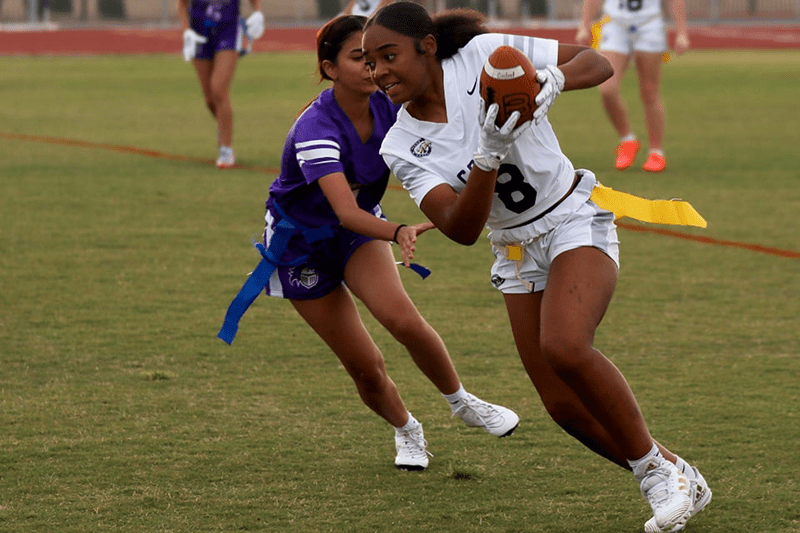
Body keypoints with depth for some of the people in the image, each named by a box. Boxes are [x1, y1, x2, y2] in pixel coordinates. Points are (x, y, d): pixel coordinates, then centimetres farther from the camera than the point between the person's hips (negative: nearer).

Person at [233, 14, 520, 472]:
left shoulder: (388, 107, -17)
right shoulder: (315, 131, -35)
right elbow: (346, 211, -47)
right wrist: (400, 232, -64)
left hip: (362, 225, 4)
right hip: (301, 241, -4)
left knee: (401, 317, -25)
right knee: (365, 366, -4)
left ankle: (462, 402, -1)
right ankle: (406, 431, 27)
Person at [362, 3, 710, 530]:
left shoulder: (485, 54, -15)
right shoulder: (401, 148, -8)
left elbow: (598, 62, -10)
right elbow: (462, 229, -20)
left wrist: (556, 79, -32)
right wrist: (489, 155, -36)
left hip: (576, 220, -5)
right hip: (518, 252, 5)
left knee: (564, 347, -29)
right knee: (565, 406, -2)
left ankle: (658, 465, -10)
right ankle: (679, 485, 18)